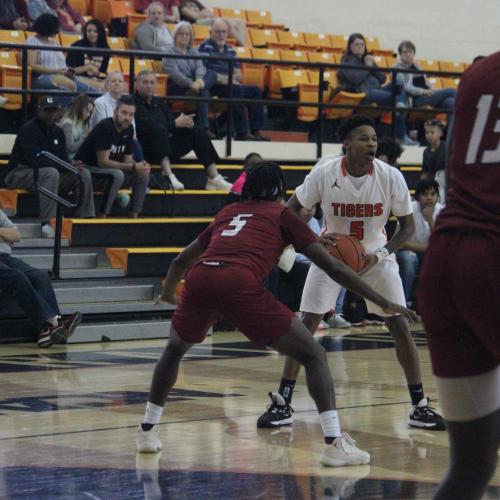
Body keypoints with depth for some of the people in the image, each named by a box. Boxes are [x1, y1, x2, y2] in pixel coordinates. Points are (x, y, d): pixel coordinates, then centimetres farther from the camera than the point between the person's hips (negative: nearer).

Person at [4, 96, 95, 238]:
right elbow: (36, 162, -24)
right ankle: (45, 223, -40)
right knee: (51, 173, -38)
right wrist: (67, 167, -26)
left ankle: (85, 217, -10)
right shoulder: (28, 129, -15)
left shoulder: (57, 132, 10)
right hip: (20, 173, -8)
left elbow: (63, 159, 9)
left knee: (84, 173, -7)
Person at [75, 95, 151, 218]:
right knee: (117, 175, -33)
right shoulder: (104, 127, -23)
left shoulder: (128, 129, 1)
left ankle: (134, 218, -2)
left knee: (143, 175, -3)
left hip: (108, 171, 8)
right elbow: (103, 162, -27)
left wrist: (141, 166, -18)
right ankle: (102, 217, -26)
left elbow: (127, 160, 5)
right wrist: (134, 167, -26)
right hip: (86, 169, -8)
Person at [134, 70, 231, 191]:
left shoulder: (159, 103, 20)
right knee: (159, 129, -34)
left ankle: (214, 179, -10)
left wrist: (185, 123, -12)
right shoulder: (134, 103, -4)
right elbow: (145, 126, -19)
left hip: (166, 147, 8)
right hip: (146, 149, -8)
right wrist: (175, 124, -18)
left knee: (198, 132, 0)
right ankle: (168, 175, -47)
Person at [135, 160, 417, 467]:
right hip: (241, 284, -4)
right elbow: (332, 266, 15)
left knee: (175, 350, 34)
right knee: (313, 355, 6)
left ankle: (148, 430, 33)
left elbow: (181, 260, 41)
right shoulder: (282, 214, 22)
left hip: (199, 280, 4)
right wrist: (383, 303, 18)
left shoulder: (228, 212, 33)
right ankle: (335, 443, -6)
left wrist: (169, 293, 62)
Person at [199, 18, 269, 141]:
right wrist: (222, 79, -18)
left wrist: (232, 78, -7)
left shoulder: (229, 50, 21)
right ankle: (241, 133, -36)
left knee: (255, 90, -11)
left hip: (229, 86, 7)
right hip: (212, 87, -7)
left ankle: (256, 131, -19)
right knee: (236, 89, -32)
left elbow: (239, 75, 17)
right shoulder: (205, 47, 1)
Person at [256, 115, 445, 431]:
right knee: (306, 325, -7)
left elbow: (408, 226, -10)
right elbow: (292, 209, -8)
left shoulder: (391, 177, -20)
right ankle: (283, 403, 0)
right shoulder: (325, 173, -21)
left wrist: (380, 255, -25)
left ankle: (420, 406, 2)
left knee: (400, 325, -7)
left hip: (376, 255, 0)